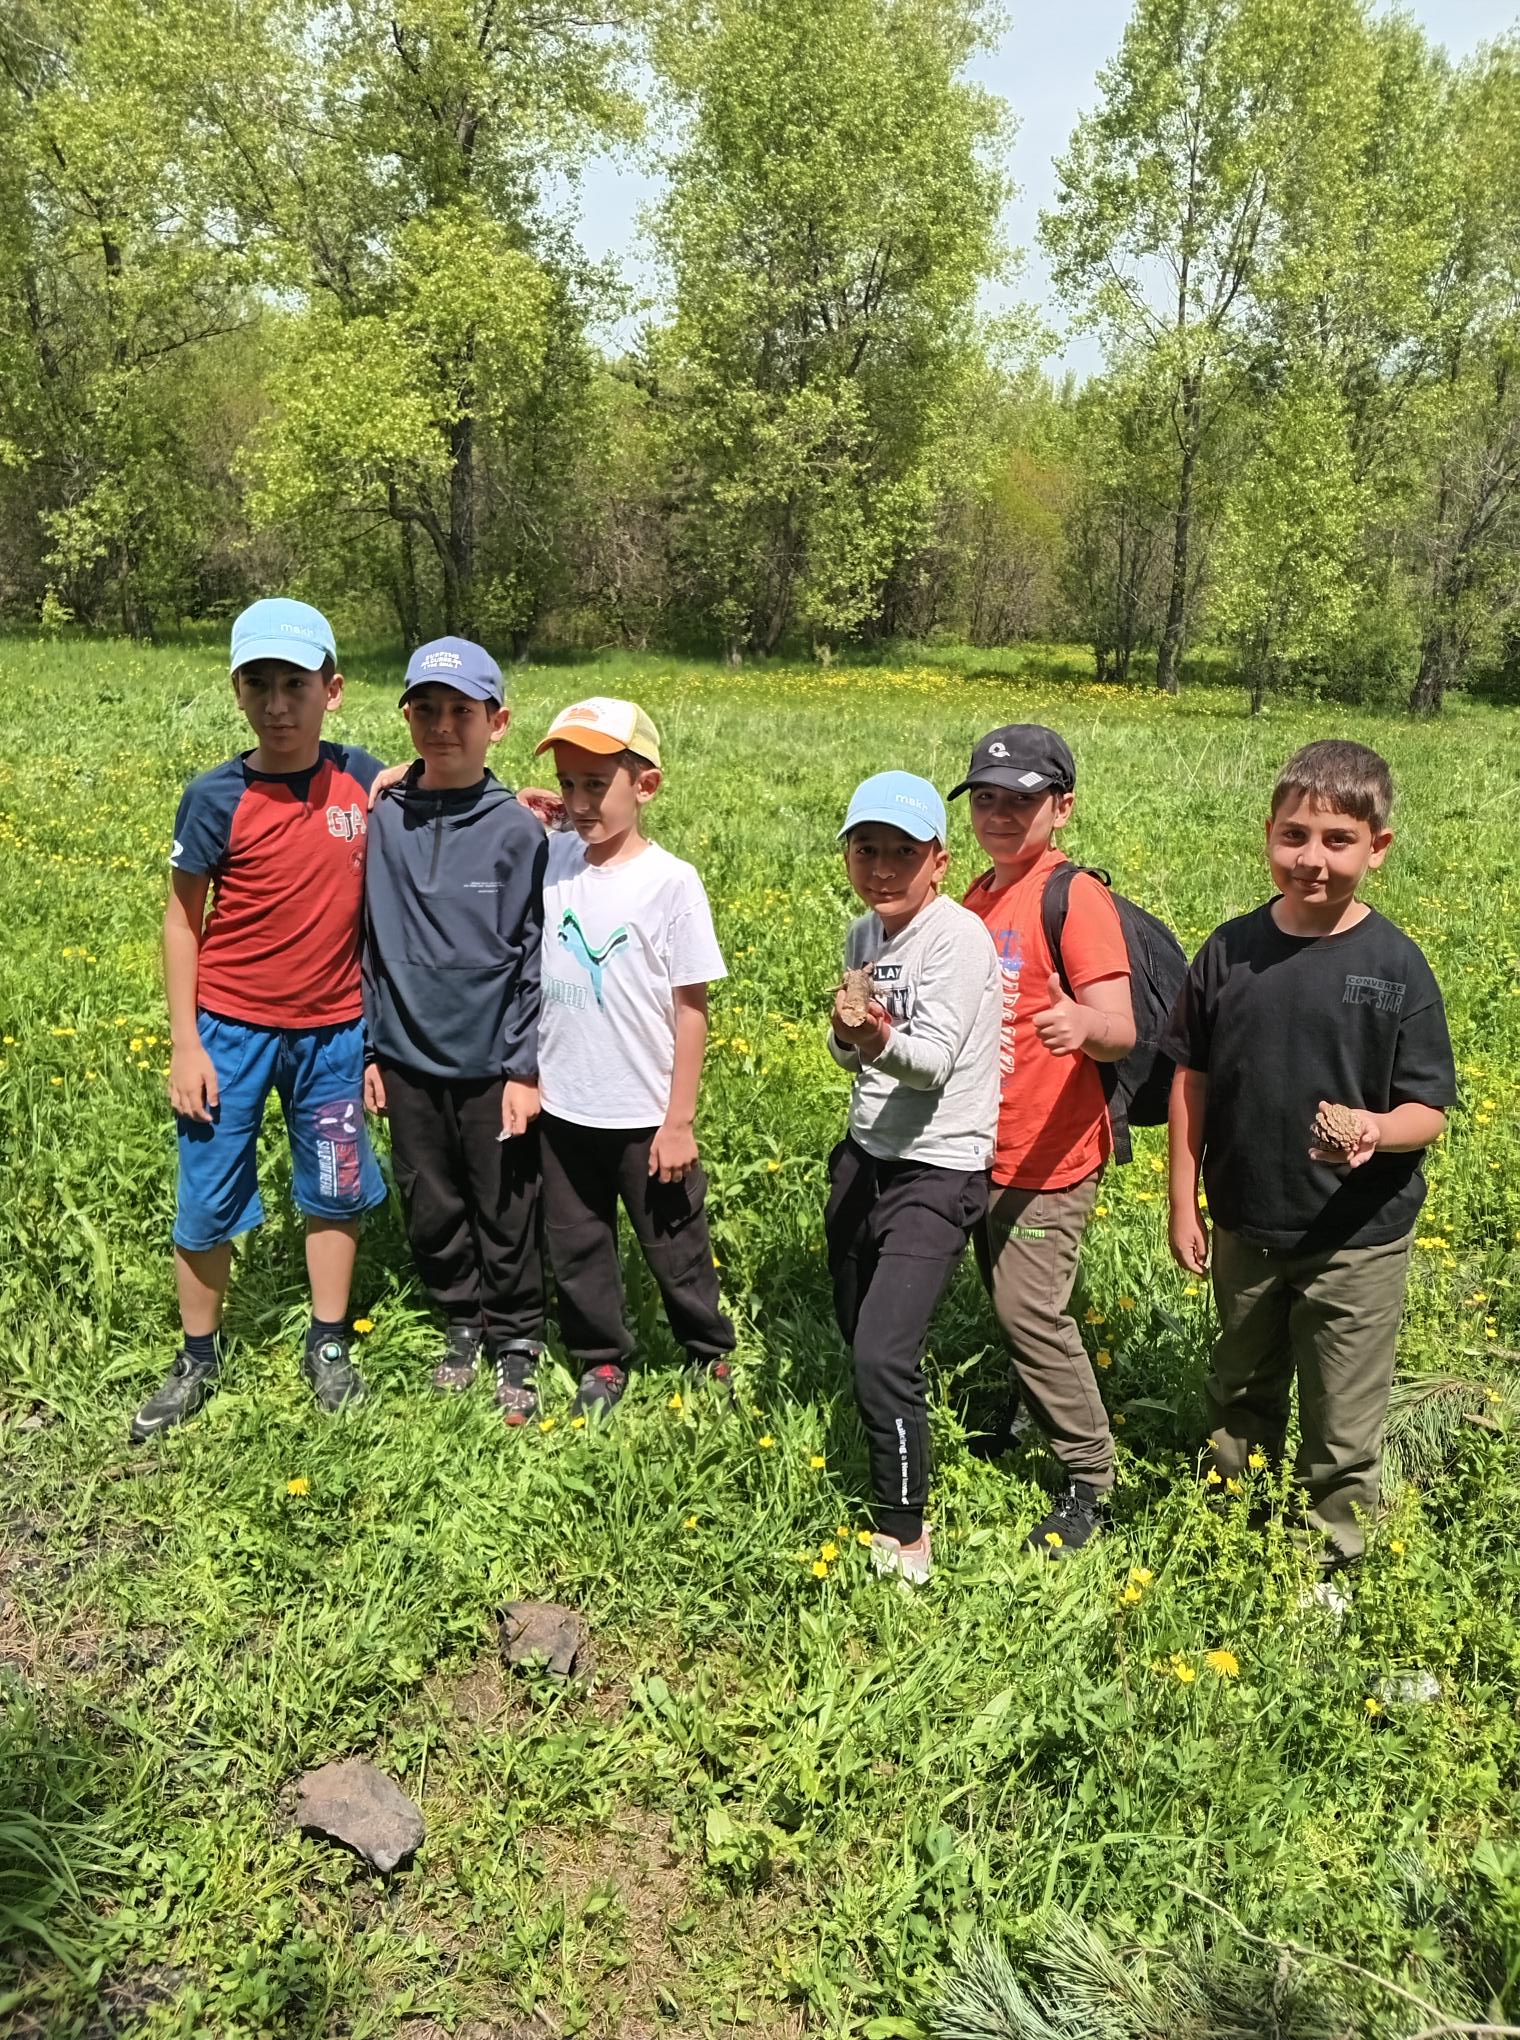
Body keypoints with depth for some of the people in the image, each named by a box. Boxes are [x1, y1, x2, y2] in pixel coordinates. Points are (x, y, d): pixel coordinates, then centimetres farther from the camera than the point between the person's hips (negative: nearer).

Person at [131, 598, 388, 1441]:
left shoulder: (364, 780, -6)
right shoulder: (216, 797, -11)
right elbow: (182, 918, -5)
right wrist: (184, 1044, -7)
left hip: (332, 1031, 2)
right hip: (230, 1029, -2)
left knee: (336, 1192, 13)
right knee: (207, 1202, 7)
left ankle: (328, 1348, 31)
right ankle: (198, 1361, 27)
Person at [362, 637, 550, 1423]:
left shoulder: (518, 831, -8)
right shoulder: (383, 821, 0)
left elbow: (536, 958, -7)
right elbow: (365, 943, 7)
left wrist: (526, 1068, -9)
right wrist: (368, 1049, 7)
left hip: (491, 1066, -3)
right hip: (409, 1062, 3)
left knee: (506, 1212, 8)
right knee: (432, 1209, 16)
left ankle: (516, 1343, 28)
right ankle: (460, 1322, 37)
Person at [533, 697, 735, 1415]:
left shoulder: (671, 881, -13)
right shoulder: (550, 859, -2)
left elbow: (691, 1007, -10)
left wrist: (679, 1122, -9)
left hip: (645, 1115, -4)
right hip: (562, 1107, 4)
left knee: (676, 1249, 12)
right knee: (575, 1248, 16)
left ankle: (711, 1357, 35)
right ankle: (602, 1362, 37)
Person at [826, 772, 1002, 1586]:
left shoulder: (959, 937, -16)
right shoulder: (863, 934, 6)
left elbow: (934, 1060, -23)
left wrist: (883, 1041, -44)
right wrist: (849, 1036, -11)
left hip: (937, 1168, -8)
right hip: (864, 1153, 8)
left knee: (882, 1356, -13)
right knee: (855, 1332, 18)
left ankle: (904, 1537, 5)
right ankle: (885, 1454, 44)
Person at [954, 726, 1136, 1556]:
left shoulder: (1074, 898, -16)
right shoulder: (980, 896, 9)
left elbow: (1120, 1031, -27)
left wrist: (1082, 1024, -48)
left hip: (1049, 1155, -8)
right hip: (983, 1146, 8)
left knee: (1032, 1312, -6)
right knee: (1004, 1304, 19)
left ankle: (1090, 1479, 10)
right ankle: (1027, 1418, 41)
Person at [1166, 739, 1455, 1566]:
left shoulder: (1395, 966, -13)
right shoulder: (1229, 951, -6)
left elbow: (1429, 1109, -10)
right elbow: (1191, 1081, 2)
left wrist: (1377, 1131, -33)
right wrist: (1184, 1205, 3)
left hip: (1357, 1241, -3)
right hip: (1246, 1228, 3)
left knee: (1341, 1427, 12)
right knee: (1240, 1397, 23)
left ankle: (1330, 1567, 34)